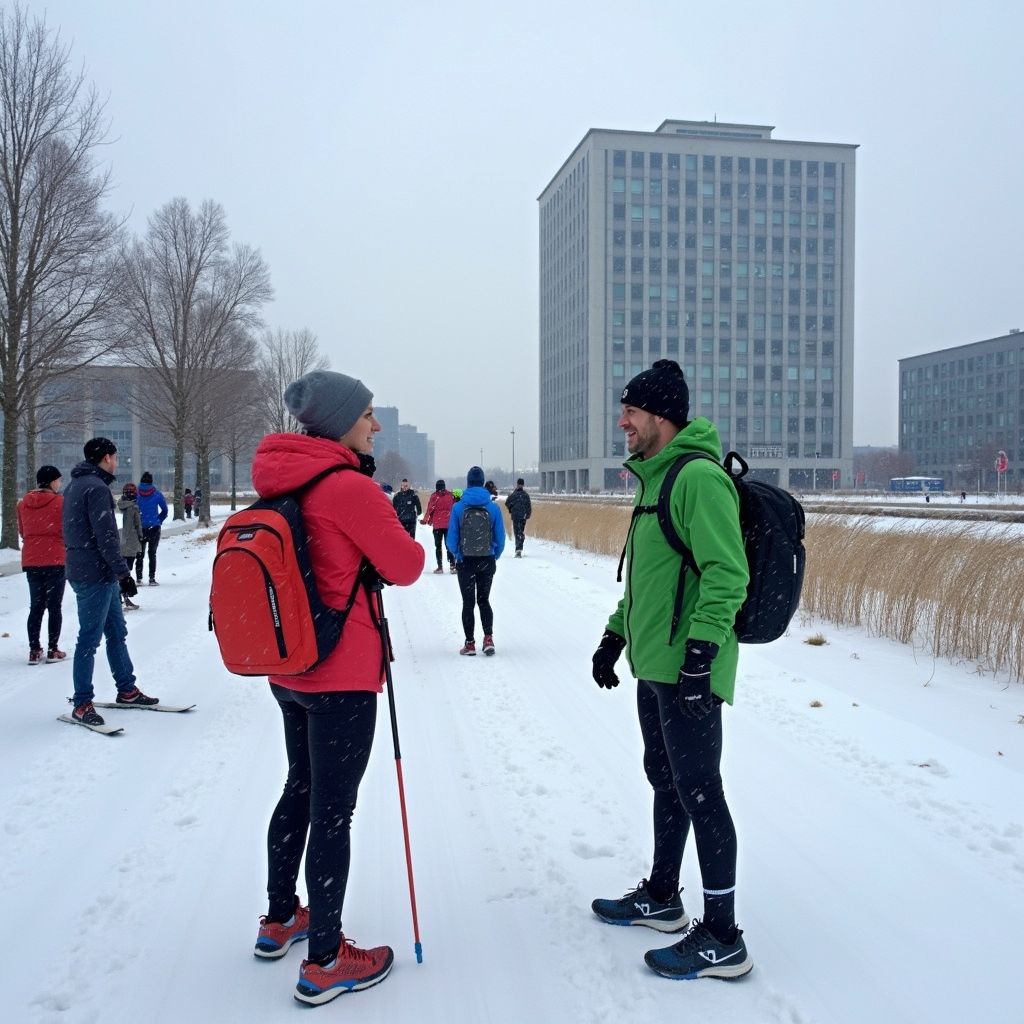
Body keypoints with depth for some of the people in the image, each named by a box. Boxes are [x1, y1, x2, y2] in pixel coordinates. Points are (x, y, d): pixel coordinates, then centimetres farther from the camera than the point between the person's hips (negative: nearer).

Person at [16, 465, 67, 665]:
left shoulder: (23, 503, 5)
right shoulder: (60, 502, -10)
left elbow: (22, 531, 14)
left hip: (31, 560, 5)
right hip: (55, 560, -4)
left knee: (36, 606, 11)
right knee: (54, 606, 3)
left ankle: (34, 651, 8)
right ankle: (53, 650, 4)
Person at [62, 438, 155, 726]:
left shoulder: (75, 485, 16)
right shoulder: (97, 487, -16)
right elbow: (105, 537, -21)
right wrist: (123, 572, -18)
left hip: (93, 573, 10)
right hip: (95, 575, -10)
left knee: (117, 632, 16)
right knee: (90, 638, -4)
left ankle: (126, 690, 25)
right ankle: (82, 703, 2)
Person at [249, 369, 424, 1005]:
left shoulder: (287, 482, 6)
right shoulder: (351, 487, -18)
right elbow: (406, 567, -11)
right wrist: (401, 534, 8)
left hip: (289, 670, 9)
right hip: (343, 677, -8)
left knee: (301, 791, 22)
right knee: (333, 811, 1)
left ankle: (280, 919, 38)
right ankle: (325, 963, 12)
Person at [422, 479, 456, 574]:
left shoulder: (434, 496, -6)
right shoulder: (450, 495, 2)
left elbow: (430, 509, -8)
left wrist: (425, 520, 1)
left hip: (437, 525, -2)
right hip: (449, 524, 2)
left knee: (438, 546, 6)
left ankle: (439, 567, 0)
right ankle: (452, 565, -2)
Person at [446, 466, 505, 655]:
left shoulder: (458, 507, -9)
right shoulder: (493, 508, -6)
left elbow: (451, 539, -5)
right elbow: (500, 538, -2)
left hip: (465, 562, -1)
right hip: (487, 561, 1)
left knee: (468, 602, 9)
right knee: (484, 600, 15)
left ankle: (470, 643, 10)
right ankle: (488, 638, 0)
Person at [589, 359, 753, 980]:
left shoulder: (699, 477, -16)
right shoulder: (656, 479, 16)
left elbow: (727, 575, -24)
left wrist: (698, 654, -26)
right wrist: (616, 634, 22)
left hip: (688, 672, -10)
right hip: (654, 667, 10)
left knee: (699, 792, -2)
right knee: (667, 782, 19)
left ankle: (723, 939, 11)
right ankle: (661, 898, 35)